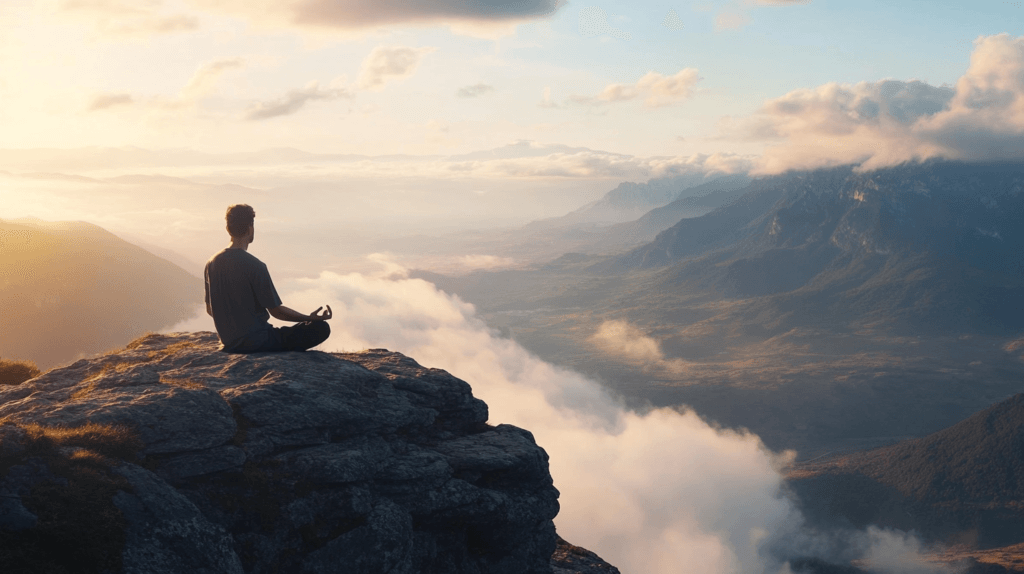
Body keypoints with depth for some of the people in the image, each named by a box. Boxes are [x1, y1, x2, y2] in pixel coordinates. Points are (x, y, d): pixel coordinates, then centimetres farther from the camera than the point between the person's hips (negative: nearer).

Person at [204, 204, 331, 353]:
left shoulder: (211, 264, 3)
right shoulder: (255, 266, -18)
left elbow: (210, 309, 13)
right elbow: (276, 310, -14)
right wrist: (310, 318, -2)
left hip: (229, 344, 8)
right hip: (257, 342, -8)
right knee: (321, 328, -8)